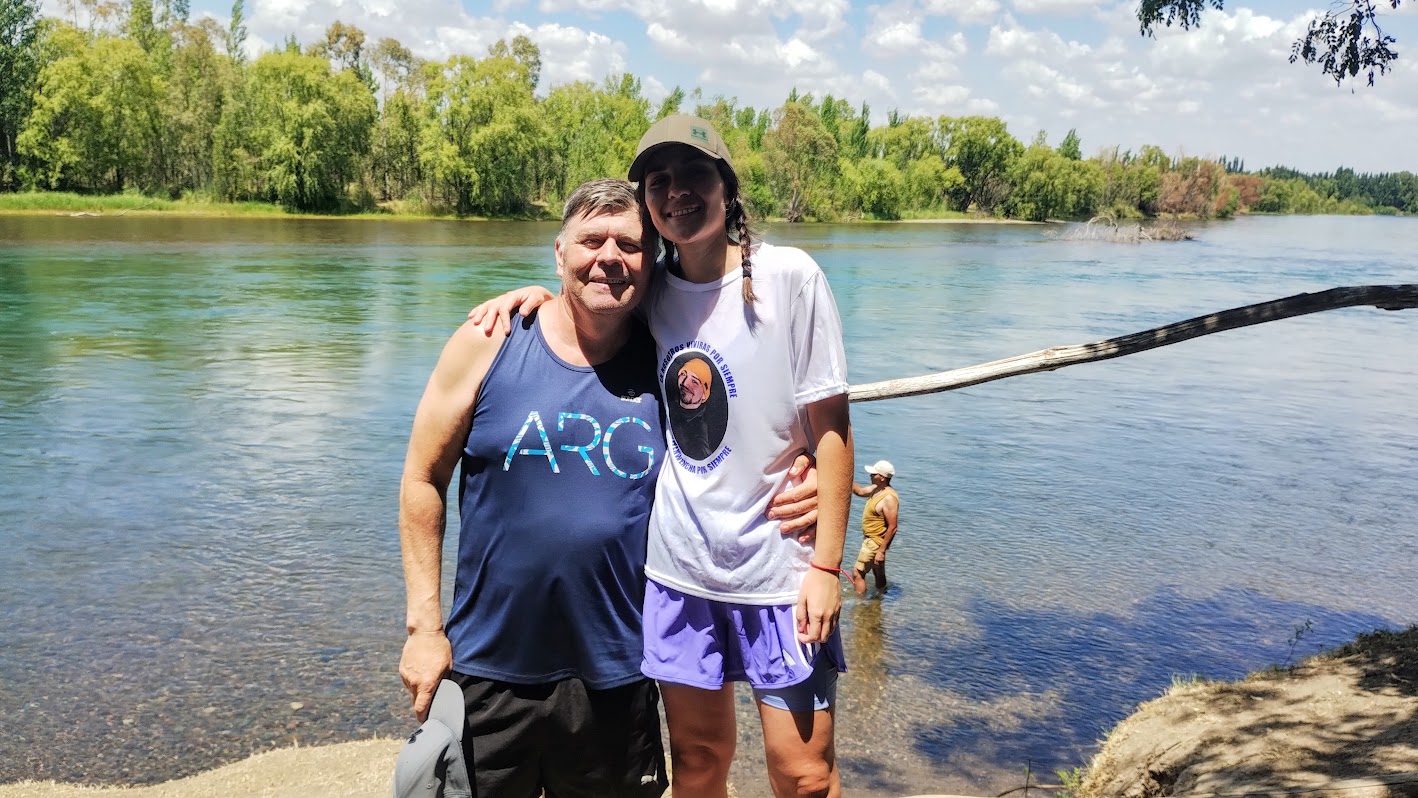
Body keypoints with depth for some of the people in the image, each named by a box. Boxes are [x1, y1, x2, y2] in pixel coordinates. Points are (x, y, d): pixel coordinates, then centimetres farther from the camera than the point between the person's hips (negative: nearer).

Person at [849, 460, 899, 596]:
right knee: (879, 573, 23)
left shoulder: (889, 498, -27)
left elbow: (892, 528, -27)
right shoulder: (877, 489, 0)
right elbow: (860, 491, 17)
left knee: (857, 572, -6)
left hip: (875, 542, -9)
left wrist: (881, 551, -26)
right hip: (870, 539, 9)